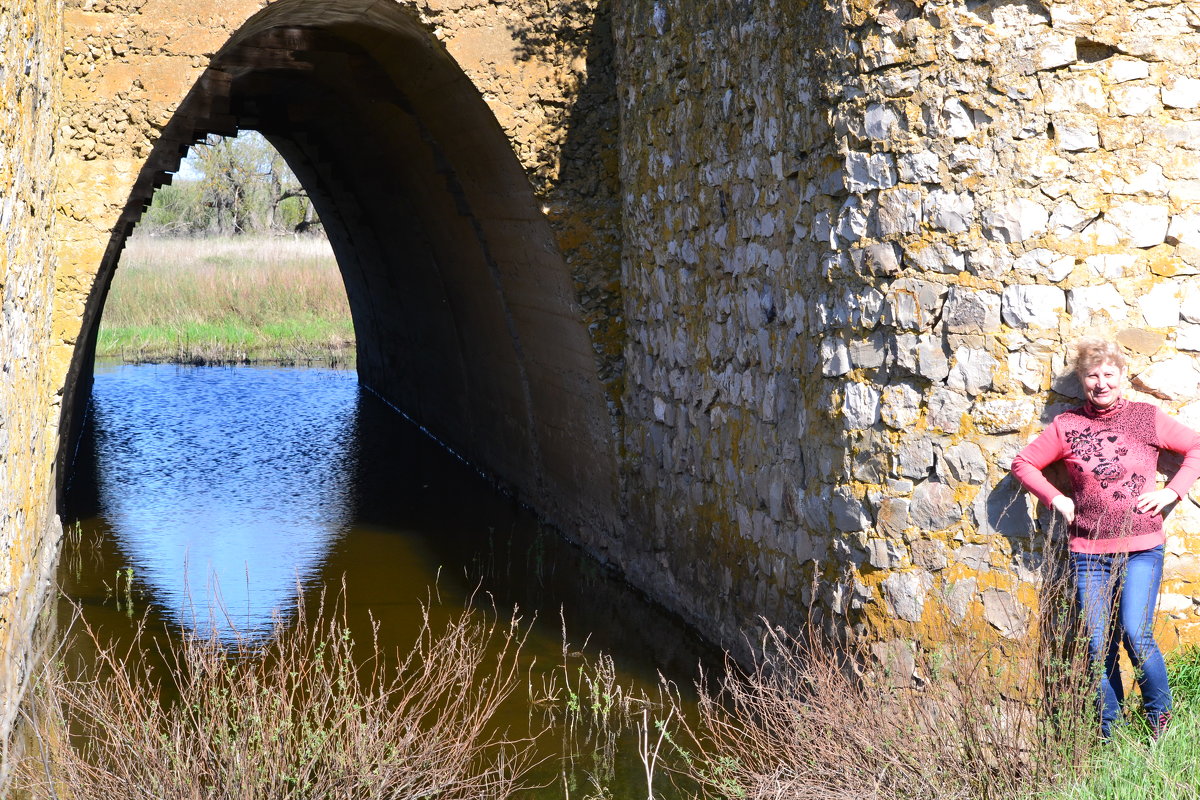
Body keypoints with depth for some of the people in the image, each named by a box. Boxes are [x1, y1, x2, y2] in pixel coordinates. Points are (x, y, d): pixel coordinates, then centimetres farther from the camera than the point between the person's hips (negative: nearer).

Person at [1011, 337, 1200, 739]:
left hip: (1141, 548, -2)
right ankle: (1108, 733, 14)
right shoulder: (1067, 426, 4)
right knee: (1098, 645, 1)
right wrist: (1057, 499, 2)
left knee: (1135, 634, -15)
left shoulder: (1147, 418, 1)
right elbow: (1023, 463, 13)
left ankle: (1160, 717, 8)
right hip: (1089, 551, 2)